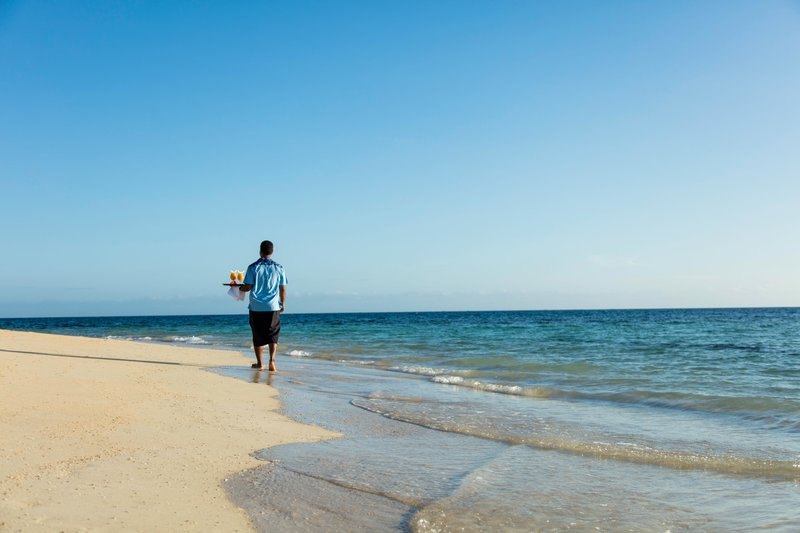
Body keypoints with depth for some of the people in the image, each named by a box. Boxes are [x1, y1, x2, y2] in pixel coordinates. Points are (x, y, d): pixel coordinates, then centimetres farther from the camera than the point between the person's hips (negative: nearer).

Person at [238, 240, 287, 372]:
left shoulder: (253, 267, -3)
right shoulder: (278, 268, 2)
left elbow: (248, 287, -5)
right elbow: (283, 289, 3)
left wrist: (239, 288, 16)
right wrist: (283, 304, 16)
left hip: (256, 307, 0)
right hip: (273, 307, 1)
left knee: (258, 336, 11)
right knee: (273, 336, 8)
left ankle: (259, 363, 17)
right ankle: (272, 360, -9)